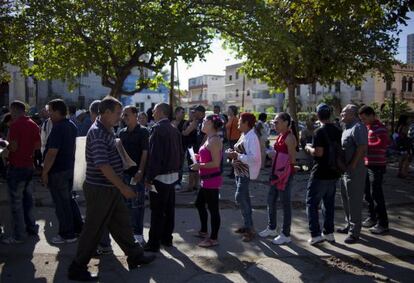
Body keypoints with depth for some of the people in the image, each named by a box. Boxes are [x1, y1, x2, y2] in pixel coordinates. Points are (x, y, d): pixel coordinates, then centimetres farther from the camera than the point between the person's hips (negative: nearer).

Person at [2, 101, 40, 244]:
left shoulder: (15, 125, -15)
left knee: (16, 201, -2)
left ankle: (18, 235, 1)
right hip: (29, 165, 8)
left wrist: (5, 144, 0)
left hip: (17, 167, -8)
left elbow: (13, 147, -19)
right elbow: (37, 145, 10)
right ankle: (31, 227, 25)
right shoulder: (33, 125, 8)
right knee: (28, 198, 17)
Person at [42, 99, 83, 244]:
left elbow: (52, 153, -24)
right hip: (69, 167, 9)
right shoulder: (72, 125, 9)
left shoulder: (58, 128, -21)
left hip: (57, 171, -9)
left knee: (61, 203, 1)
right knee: (68, 199, 20)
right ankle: (78, 228, 27)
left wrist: (45, 172, -17)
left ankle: (67, 234, 11)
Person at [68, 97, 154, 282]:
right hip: (99, 190, -9)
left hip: (111, 189, 10)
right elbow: (103, 165, -26)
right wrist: (123, 187, -23)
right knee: (93, 229, 2)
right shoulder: (97, 133, -21)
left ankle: (135, 256, 31)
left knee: (122, 223, 18)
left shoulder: (108, 131, 11)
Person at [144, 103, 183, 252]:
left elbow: (154, 155, -20)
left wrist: (149, 177, -16)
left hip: (160, 176, -8)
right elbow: (180, 152, 13)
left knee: (157, 212, -1)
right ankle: (167, 238, 25)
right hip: (172, 175, 8)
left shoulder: (157, 128, -15)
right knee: (169, 209, 15)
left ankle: (154, 243, 7)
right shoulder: (174, 130, 9)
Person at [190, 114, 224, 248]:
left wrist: (200, 165, -17)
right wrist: (199, 157, 10)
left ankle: (213, 238, 11)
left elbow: (216, 163, -22)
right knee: (199, 203, 21)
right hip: (207, 179, 11)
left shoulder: (214, 140, -18)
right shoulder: (209, 139, 13)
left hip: (212, 179, -11)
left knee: (213, 208, 0)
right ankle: (204, 231, 37)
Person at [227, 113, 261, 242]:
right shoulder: (244, 135, 11)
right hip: (239, 171, 10)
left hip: (246, 172, -10)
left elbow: (254, 157, -27)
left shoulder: (252, 137, -19)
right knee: (244, 198, 15)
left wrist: (236, 156, -24)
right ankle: (248, 225, 27)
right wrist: (233, 152, 1)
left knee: (240, 198, -11)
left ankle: (250, 229, -2)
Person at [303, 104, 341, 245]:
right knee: (329, 203, 16)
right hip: (334, 173, 7)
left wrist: (309, 148, -3)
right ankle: (329, 233, 22)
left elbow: (318, 152, -23)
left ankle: (315, 235, 0)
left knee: (312, 203, 2)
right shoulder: (338, 131, 7)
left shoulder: (320, 131, -16)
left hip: (320, 174, -7)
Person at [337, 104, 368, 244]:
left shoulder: (358, 127, -16)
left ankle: (354, 232, 6)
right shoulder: (347, 127, 15)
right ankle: (349, 225, 33)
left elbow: (362, 147, -24)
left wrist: (353, 165, -23)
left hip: (354, 171, -10)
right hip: (345, 170, 10)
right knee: (346, 199, 19)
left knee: (354, 201, -2)